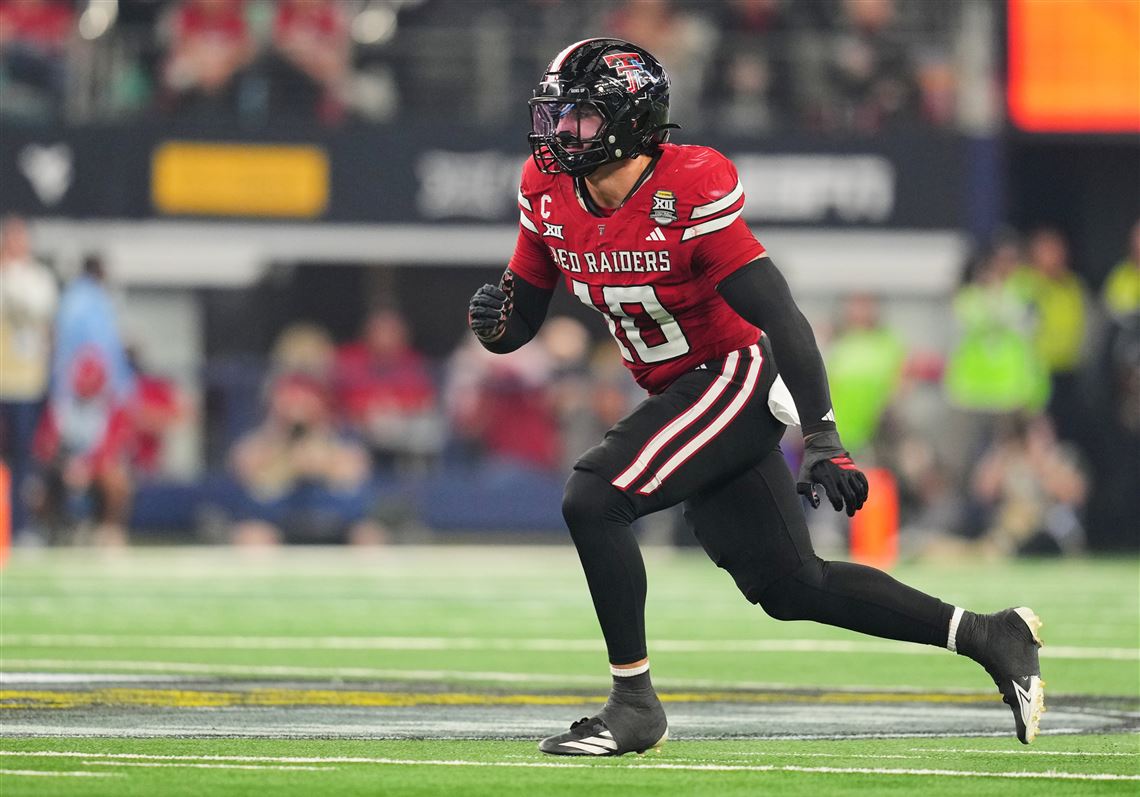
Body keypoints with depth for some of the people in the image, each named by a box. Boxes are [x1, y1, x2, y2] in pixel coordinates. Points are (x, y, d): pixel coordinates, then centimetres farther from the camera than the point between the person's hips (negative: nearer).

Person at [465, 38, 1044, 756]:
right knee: (791, 587, 11)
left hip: (737, 375, -8)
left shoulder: (691, 193, -23)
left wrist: (822, 440, -30)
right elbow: (519, 322, 5)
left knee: (592, 500, -22)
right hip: (681, 396, 8)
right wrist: (494, 320, -20)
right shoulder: (550, 193, -3)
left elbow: (779, 317, -25)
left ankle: (634, 705, -11)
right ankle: (990, 637, 21)